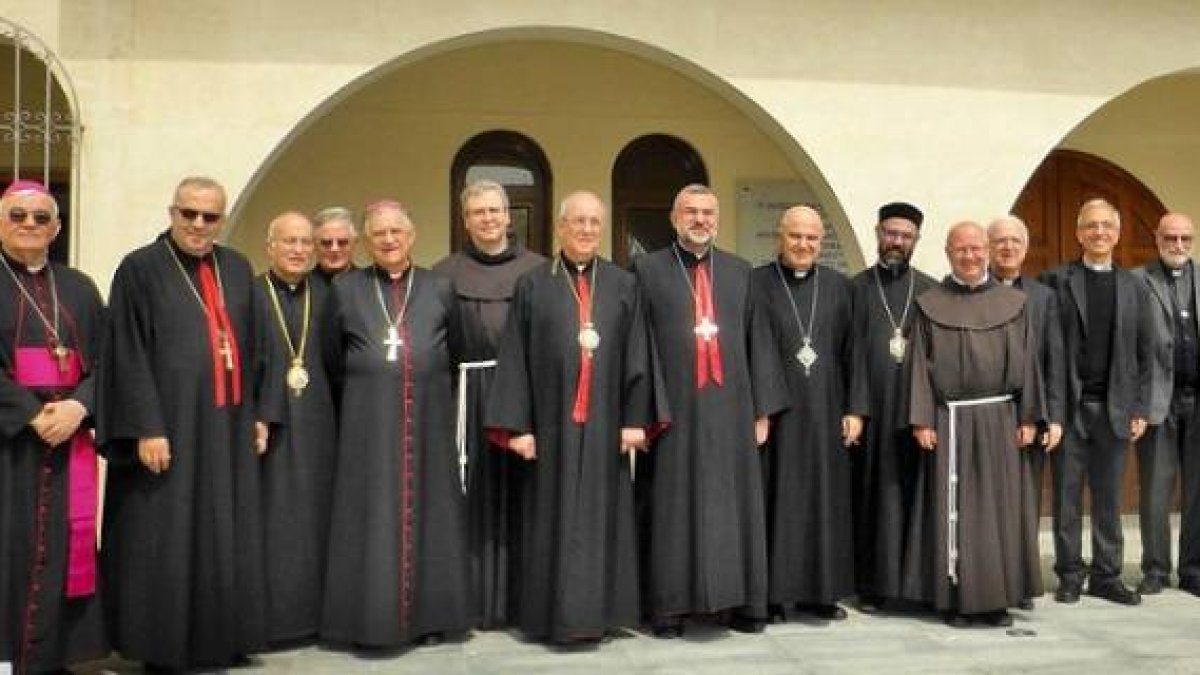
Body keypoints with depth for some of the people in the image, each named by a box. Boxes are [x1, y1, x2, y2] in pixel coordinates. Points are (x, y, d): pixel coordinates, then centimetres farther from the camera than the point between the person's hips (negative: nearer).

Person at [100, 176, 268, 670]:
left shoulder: (238, 269, 11)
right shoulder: (140, 269, -4)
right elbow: (129, 356, -9)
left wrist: (258, 414, 11)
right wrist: (147, 428, -16)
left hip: (228, 428, 5)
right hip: (168, 424, -5)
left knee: (226, 536, 11)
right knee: (165, 540, 2)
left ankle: (219, 638, 23)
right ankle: (163, 645, 15)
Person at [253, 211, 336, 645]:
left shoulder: (325, 295, 9)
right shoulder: (250, 294, 0)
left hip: (316, 424, 3)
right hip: (266, 422, -3)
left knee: (312, 519, 8)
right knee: (270, 520, 1)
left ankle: (309, 612, 19)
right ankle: (268, 617, 11)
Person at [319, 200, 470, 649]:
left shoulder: (440, 289, 7)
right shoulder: (345, 290, 4)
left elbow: (456, 357, 14)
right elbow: (331, 363, 11)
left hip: (428, 423, 1)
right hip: (368, 426, -1)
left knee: (426, 514, 6)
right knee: (372, 519, 2)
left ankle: (428, 614, 15)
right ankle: (373, 617, 11)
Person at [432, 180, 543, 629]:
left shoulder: (537, 268, 7)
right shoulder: (446, 273, 6)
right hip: (470, 393, 0)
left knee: (521, 495, 6)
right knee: (476, 497, 3)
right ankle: (475, 600, 13)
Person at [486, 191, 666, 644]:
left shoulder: (624, 285, 7)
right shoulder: (533, 285, 3)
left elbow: (638, 357, 4)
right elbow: (515, 359, 0)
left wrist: (635, 418, -4)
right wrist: (517, 424, -7)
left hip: (605, 423, 1)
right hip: (552, 423, -1)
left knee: (602, 515, 7)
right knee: (555, 517, 5)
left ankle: (596, 610, 18)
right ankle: (556, 612, 15)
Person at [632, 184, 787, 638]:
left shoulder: (740, 272, 12)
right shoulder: (647, 270, 3)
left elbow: (757, 341, 10)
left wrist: (762, 408, 4)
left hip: (729, 407, 3)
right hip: (673, 408, -2)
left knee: (734, 504, 7)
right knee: (673, 507, 2)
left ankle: (741, 602, 17)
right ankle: (670, 607, 10)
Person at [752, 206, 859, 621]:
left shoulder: (837, 286, 9)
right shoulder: (756, 284, -1)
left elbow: (851, 351, 9)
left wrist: (854, 409, 2)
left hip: (824, 412, 3)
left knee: (825, 498, 8)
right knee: (776, 499, 2)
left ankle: (820, 590, 18)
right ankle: (773, 590, 11)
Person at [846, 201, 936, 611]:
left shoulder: (930, 290, 9)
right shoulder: (857, 287, 6)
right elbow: (852, 352, 0)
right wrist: (855, 408, -10)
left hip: (919, 409, 1)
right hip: (873, 409, -1)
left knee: (912, 492, 3)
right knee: (872, 493, 3)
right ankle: (873, 584, 10)